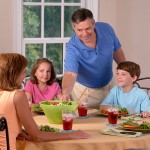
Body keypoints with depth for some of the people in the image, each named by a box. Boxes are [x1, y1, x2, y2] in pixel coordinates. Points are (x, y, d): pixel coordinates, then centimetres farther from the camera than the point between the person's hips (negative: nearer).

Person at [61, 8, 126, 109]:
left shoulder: (106, 29, -17)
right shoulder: (72, 47, -29)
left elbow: (117, 51, 1)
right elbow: (70, 74, -40)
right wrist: (66, 92, -59)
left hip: (108, 86, 4)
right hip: (83, 90, -4)